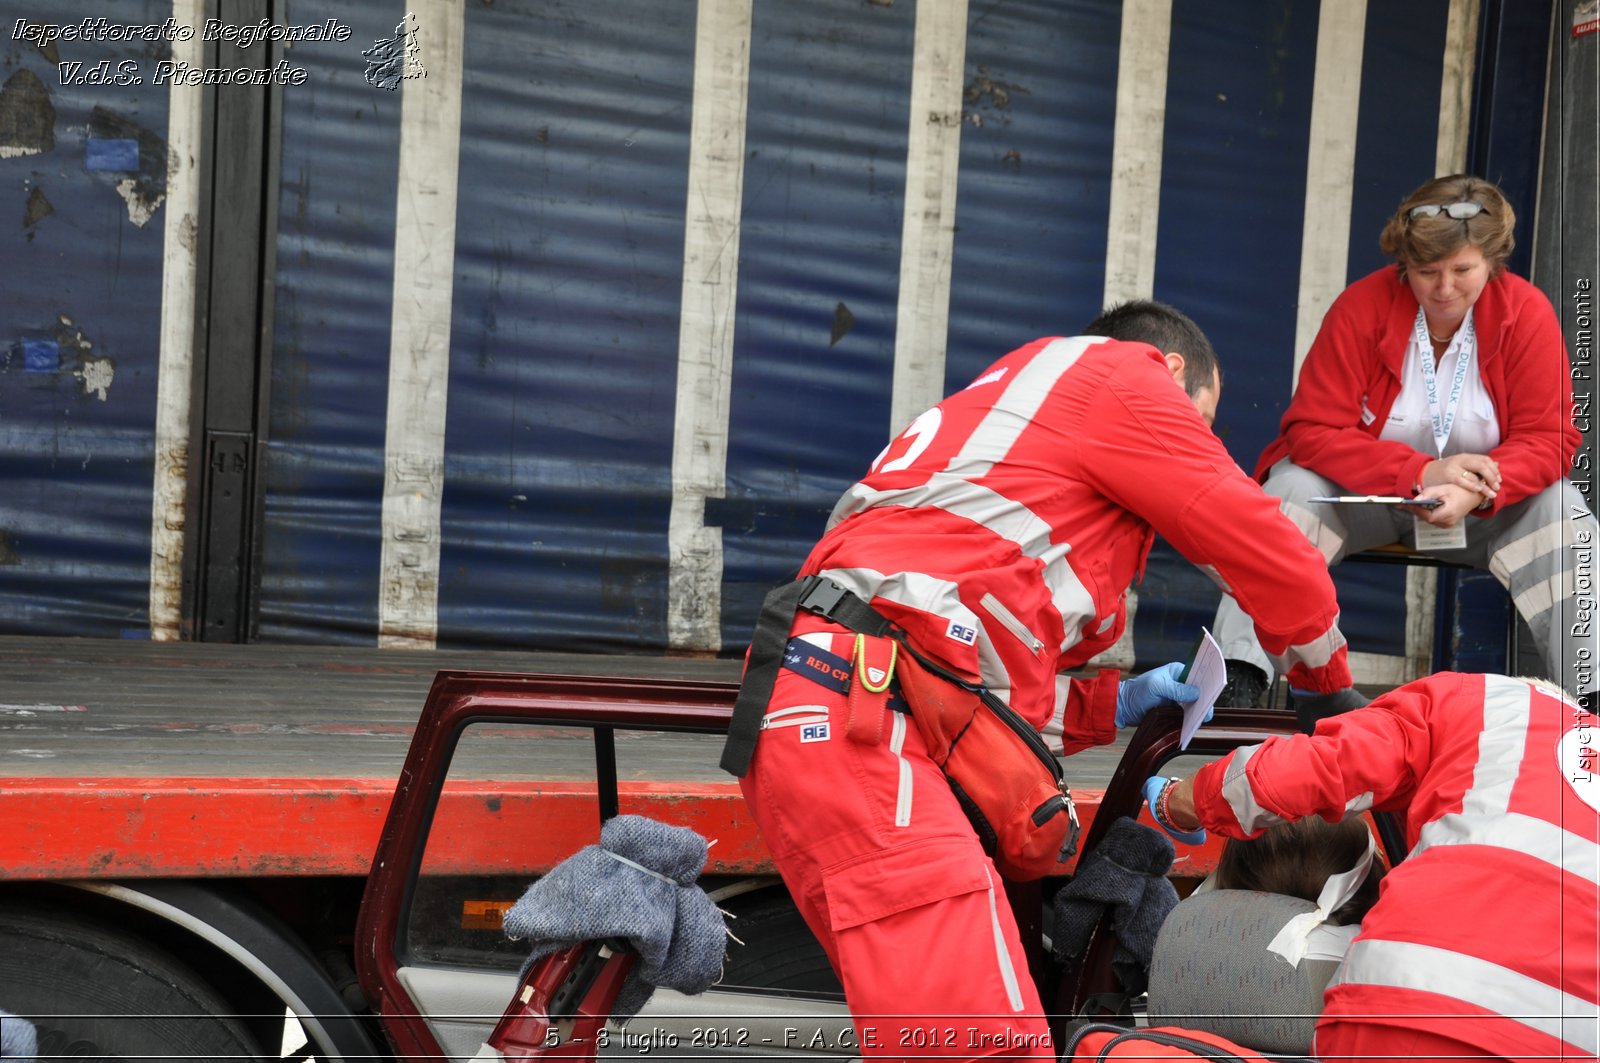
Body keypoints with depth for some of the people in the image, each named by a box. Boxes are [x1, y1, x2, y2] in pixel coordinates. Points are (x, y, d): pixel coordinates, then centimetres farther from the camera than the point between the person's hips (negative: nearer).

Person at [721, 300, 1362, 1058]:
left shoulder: (1019, 413, 34)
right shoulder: (1124, 375, 9)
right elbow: (1273, 558, 13)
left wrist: (1114, 705, 27)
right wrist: (1331, 684, 29)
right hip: (858, 717, -10)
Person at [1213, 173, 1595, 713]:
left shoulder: (1527, 312, -12)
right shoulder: (1362, 306, -16)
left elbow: (1550, 439, -13)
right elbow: (1312, 431, -19)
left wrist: (1473, 494, -33)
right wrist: (1421, 472, -31)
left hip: (1481, 507, 1)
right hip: (1362, 492, -1)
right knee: (1293, 491, -29)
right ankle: (1239, 680, -33)